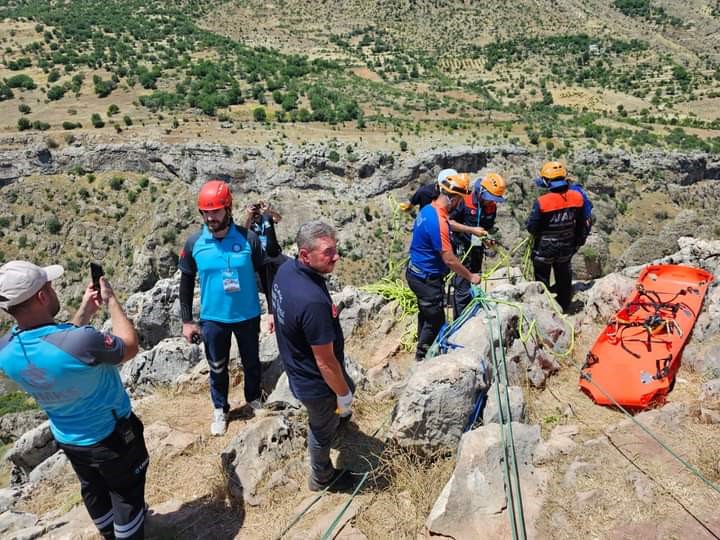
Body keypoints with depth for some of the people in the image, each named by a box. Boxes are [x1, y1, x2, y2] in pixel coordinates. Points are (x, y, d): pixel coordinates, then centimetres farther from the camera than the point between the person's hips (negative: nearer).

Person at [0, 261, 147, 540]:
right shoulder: (82, 340, -39)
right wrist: (111, 300, -10)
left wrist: (85, 311, 3)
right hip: (111, 435, -6)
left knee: (94, 492, 30)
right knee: (128, 495, 18)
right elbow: (130, 346, -18)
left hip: (67, 439, 7)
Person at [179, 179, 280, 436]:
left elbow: (266, 275, -5)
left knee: (251, 362, 19)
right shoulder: (194, 243, -11)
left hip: (248, 316, 0)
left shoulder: (248, 238, -15)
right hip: (213, 319, 1)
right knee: (217, 367, 18)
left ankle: (254, 398, 46)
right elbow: (186, 283, 0)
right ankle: (220, 409, 41)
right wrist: (187, 321, 1)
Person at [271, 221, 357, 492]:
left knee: (347, 385, 35)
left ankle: (336, 416, 65)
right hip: (316, 383, -8)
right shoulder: (313, 302, -41)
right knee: (323, 429, 20)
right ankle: (321, 479, 48)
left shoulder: (286, 269, -13)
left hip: (296, 366, 8)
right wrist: (343, 394, -12)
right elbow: (325, 362, -30)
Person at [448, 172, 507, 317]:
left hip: (478, 250, 7)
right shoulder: (465, 202, -16)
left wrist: (487, 238, -5)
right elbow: (450, 222, -16)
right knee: (463, 288, -9)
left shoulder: (492, 207, 3)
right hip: (462, 250, -7)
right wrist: (472, 230, -22)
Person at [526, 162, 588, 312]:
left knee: (542, 280, 15)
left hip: (544, 249, -4)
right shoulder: (577, 197, -10)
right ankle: (564, 307, 40)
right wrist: (579, 241, 17)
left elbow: (531, 228, -18)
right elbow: (581, 224, 2)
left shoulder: (541, 202, -25)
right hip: (566, 248, 5)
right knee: (564, 278, 24)